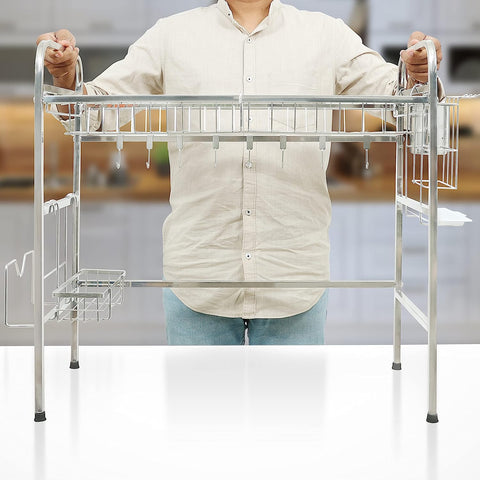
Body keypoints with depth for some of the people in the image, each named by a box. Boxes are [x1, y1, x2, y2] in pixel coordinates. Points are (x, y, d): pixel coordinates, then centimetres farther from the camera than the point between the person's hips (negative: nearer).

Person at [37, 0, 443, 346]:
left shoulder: (326, 36, 8)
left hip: (294, 280, 0)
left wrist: (416, 77, -18)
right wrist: (67, 75, -14)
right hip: (198, 273, 0)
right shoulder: (173, 36, 8)